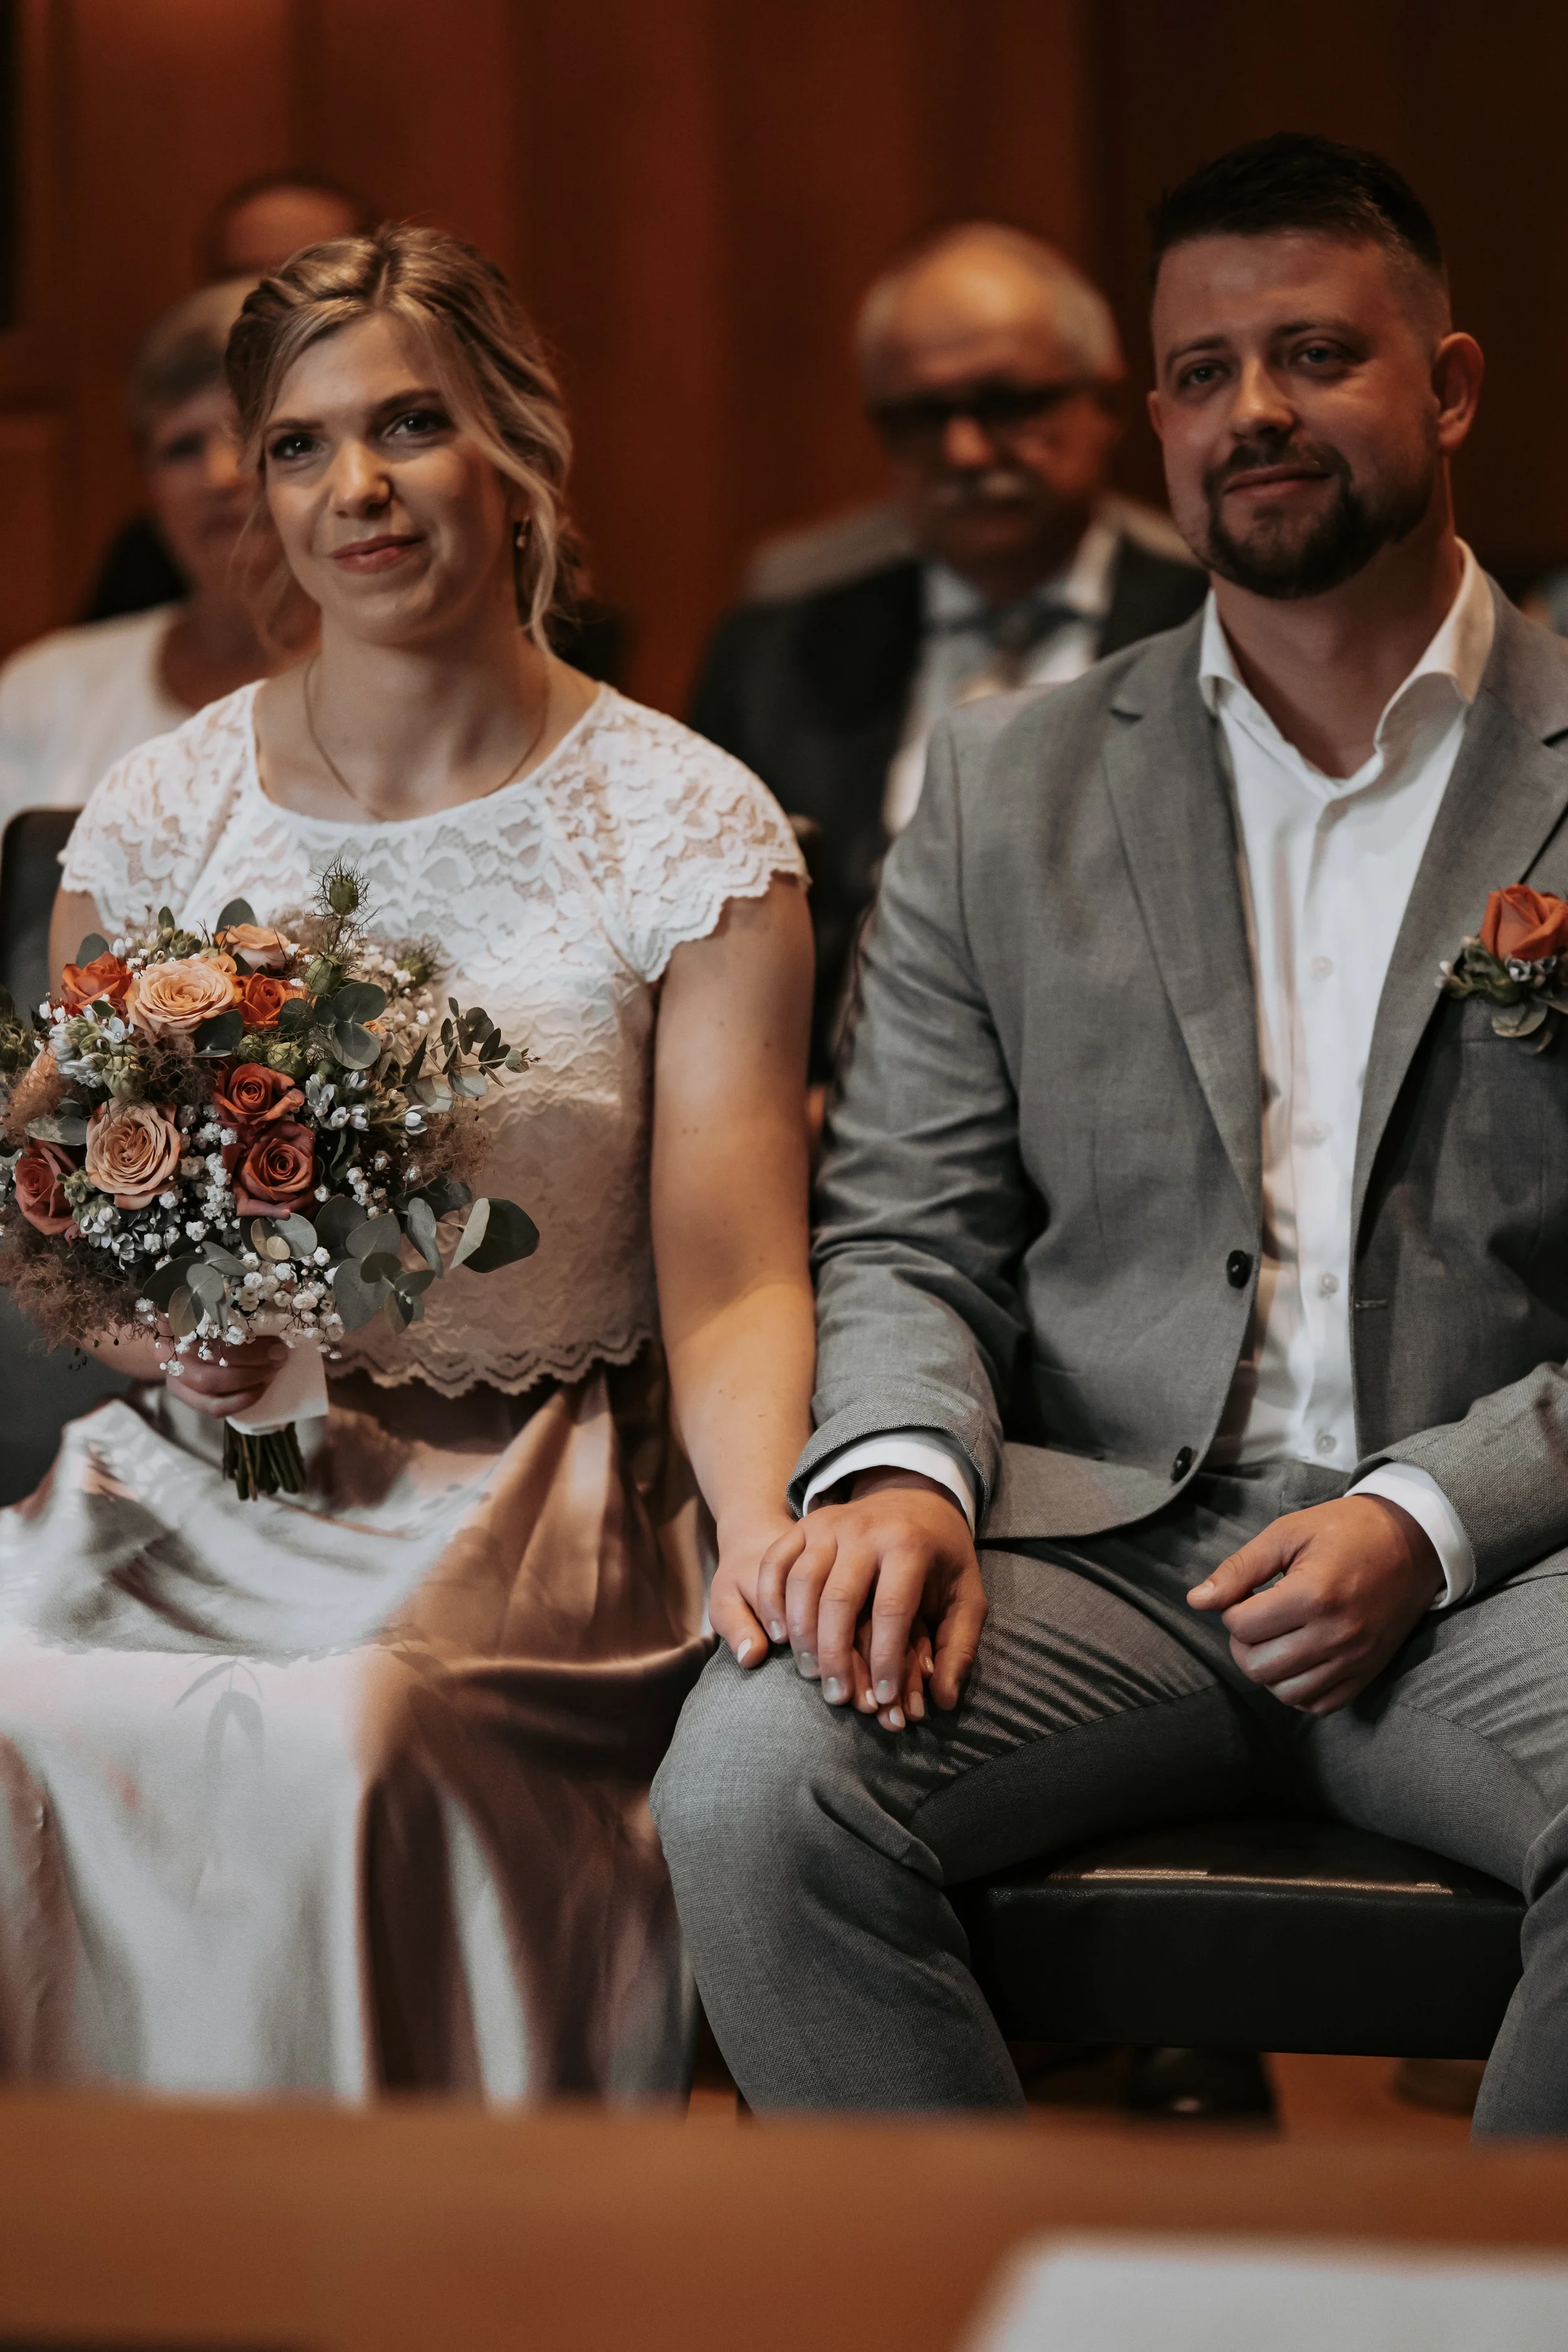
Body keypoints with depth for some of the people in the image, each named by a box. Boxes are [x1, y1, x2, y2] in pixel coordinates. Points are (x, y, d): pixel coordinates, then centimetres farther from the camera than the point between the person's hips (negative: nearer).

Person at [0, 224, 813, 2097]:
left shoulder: (691, 835, 1)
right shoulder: (158, 815, 9)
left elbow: (733, 1278, -6)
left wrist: (773, 1542, -26)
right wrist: (164, 1333, -8)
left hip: (524, 1515, -2)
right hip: (189, 1486, 3)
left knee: (347, 1734, -35)